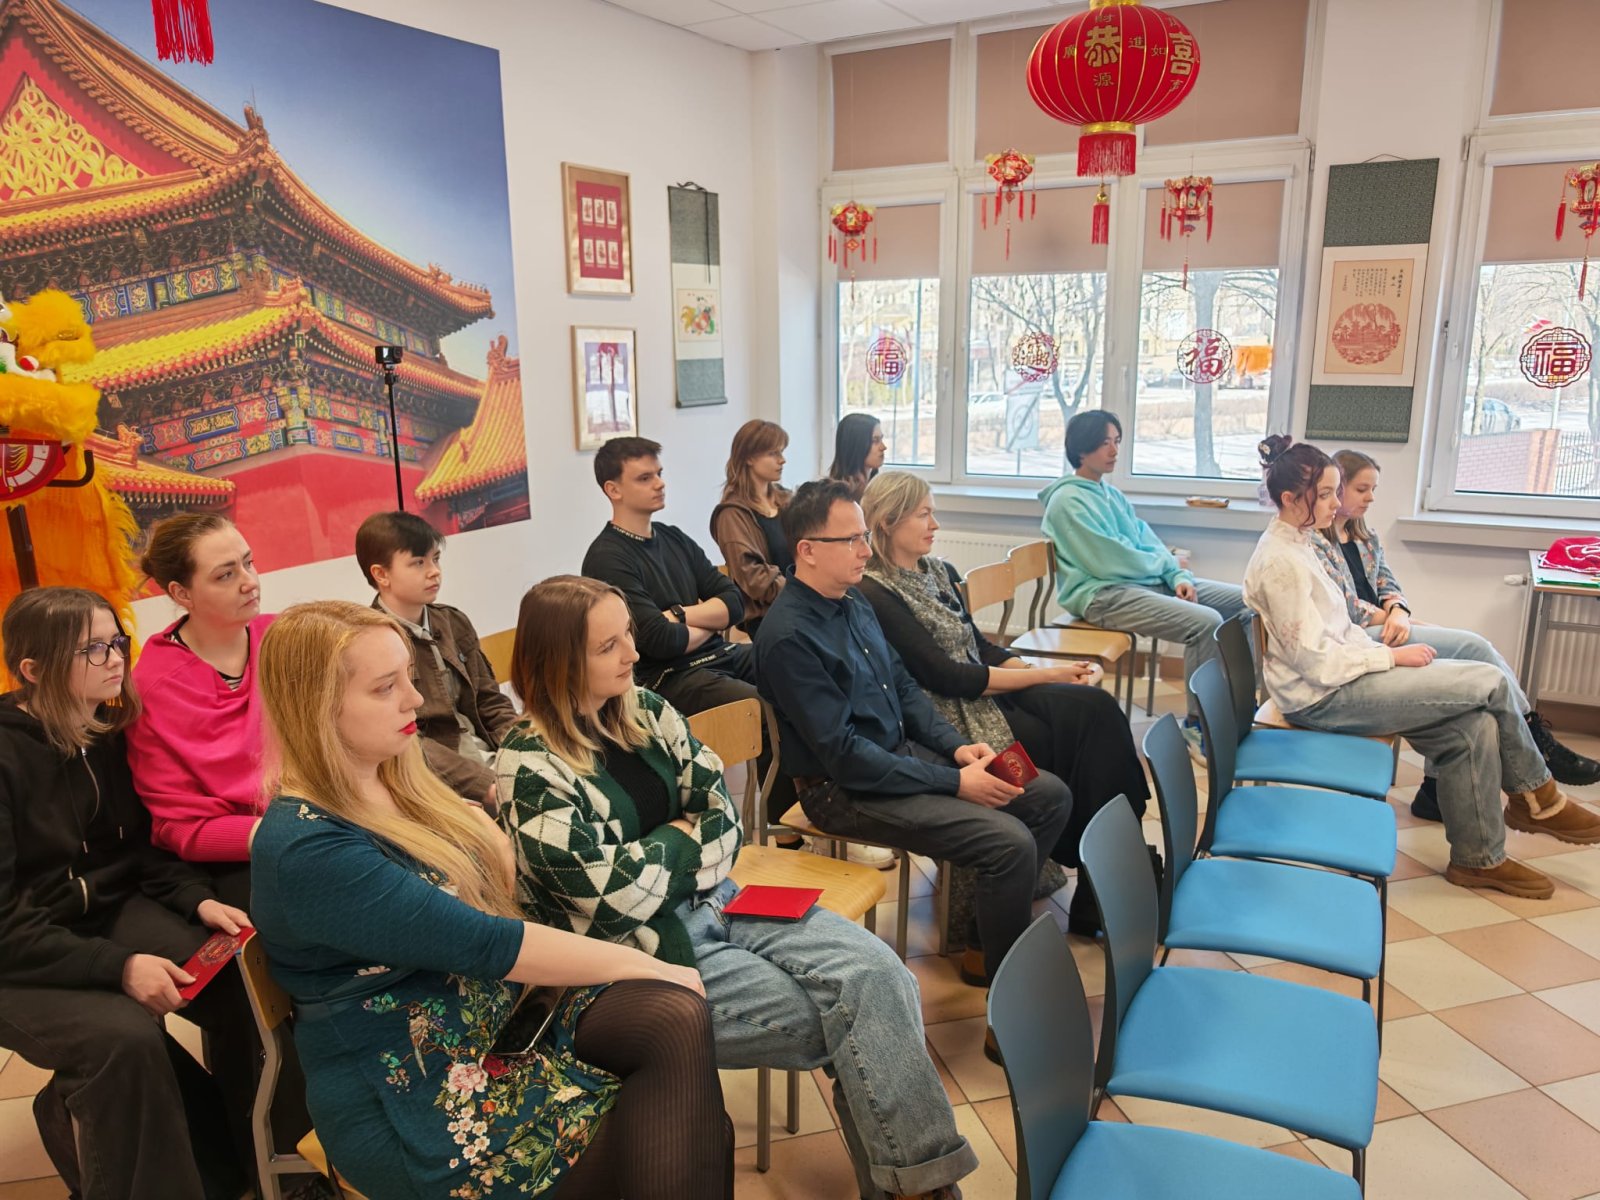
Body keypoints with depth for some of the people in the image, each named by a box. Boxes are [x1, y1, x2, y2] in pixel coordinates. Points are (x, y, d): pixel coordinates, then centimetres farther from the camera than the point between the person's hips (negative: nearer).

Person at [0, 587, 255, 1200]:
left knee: (247, 984, -16)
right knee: (125, 1038, -33)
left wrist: (198, 899, -10)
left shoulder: (106, 732, 2)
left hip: (109, 915, 6)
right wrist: (116, 966, -28)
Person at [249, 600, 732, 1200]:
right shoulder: (307, 850, -22)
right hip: (415, 1107, -7)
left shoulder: (400, 782, 5)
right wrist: (639, 964, -16)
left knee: (677, 1018, -19)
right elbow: (480, 943, -23)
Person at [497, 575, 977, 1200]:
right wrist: (680, 835, -5)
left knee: (879, 973, -14)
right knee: (852, 1019, -16)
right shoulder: (529, 769, -16)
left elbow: (723, 817, 3)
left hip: (711, 900, 6)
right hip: (647, 951, -6)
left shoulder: (644, 710, 4)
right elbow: (615, 897, -20)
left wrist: (651, 862, -14)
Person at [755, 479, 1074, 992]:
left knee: (1051, 796, 4)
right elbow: (842, 753, -23)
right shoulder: (788, 637, -21)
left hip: (907, 752, 9)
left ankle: (980, 922, 18)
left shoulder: (853, 601, 8)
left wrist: (956, 746, 0)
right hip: (847, 789, -9)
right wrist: (954, 783, -21)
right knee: (1010, 842, -22)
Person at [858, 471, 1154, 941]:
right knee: (1081, 746, -17)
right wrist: (1043, 676, -13)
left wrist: (1051, 670, -1)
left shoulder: (939, 572, 14)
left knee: (1097, 708, -15)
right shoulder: (876, 594, -13)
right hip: (953, 716, -7)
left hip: (986, 690, 7)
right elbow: (945, 675, -17)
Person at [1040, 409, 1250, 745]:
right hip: (1102, 594, -9)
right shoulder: (1068, 500, -10)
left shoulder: (1111, 494, 19)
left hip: (1148, 580, 10)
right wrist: (1165, 563, 0)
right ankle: (1197, 725, -15)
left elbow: (1149, 542, 17)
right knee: (1206, 622, -28)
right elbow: (1109, 562, -16)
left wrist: (1177, 576, -3)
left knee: (1245, 602, 2)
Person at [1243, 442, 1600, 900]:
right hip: (1321, 697, -9)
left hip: (1339, 677, 9)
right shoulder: (1279, 562, -20)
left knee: (1475, 726, -5)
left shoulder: (1296, 544, 11)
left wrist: (1383, 652, 3)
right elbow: (1315, 661, -21)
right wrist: (1393, 657, -12)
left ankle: (1478, 857, 9)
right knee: (1490, 683, -9)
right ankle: (1536, 797, 13)